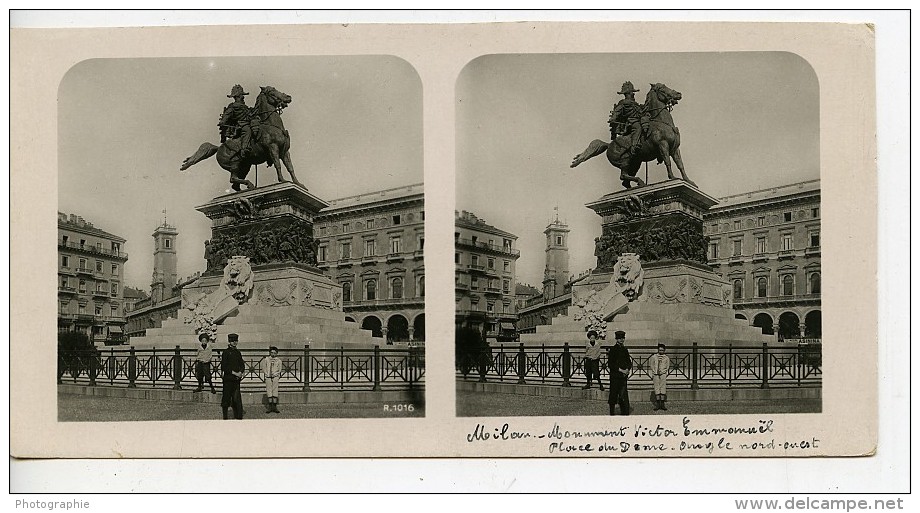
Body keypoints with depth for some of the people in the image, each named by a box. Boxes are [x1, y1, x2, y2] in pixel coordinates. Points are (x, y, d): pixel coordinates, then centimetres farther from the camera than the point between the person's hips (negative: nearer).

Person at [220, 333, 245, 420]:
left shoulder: (237, 352, 13)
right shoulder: (226, 352, -5)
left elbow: (242, 364, 15)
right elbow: (224, 367, -10)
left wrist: (241, 372, -4)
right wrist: (234, 373, -14)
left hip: (236, 379, 5)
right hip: (228, 379, -5)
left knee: (237, 398, 0)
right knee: (227, 397, 1)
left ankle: (238, 416, 0)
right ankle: (225, 417, 9)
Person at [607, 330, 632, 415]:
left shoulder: (625, 349, 14)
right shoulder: (613, 349, -4)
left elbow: (629, 362, 18)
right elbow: (610, 363, -9)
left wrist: (627, 369, -2)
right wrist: (621, 370, -14)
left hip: (623, 376, 5)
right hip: (615, 376, -5)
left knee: (623, 395, 1)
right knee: (613, 394, -1)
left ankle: (625, 413, 2)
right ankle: (612, 412, 6)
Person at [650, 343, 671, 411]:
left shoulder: (666, 358, 9)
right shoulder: (654, 357, 11)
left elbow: (667, 367, 7)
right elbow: (651, 365, 13)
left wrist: (662, 371, -6)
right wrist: (654, 371, -1)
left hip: (663, 375, 0)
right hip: (655, 375, 0)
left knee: (663, 388, -4)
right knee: (657, 389, -2)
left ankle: (662, 404, -1)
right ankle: (657, 404, -1)